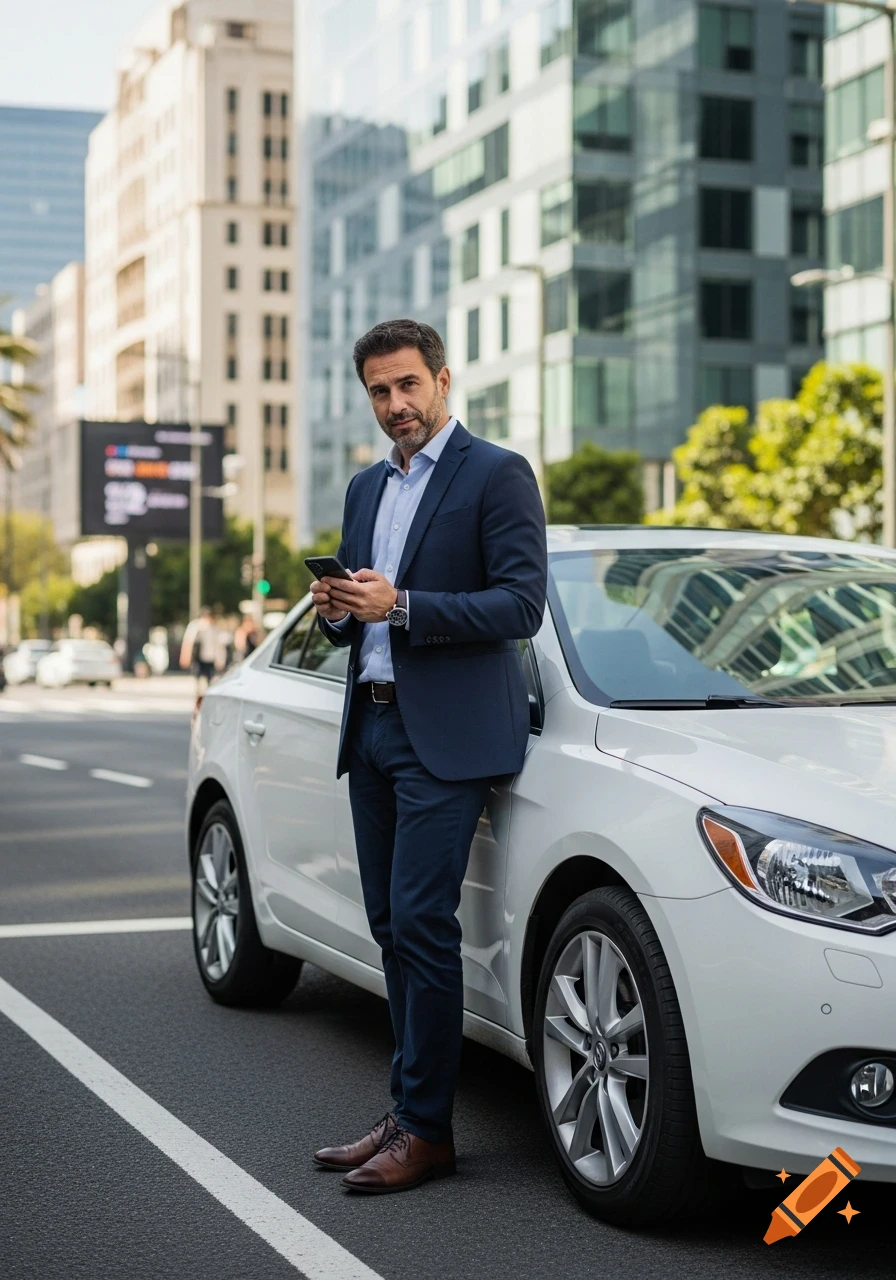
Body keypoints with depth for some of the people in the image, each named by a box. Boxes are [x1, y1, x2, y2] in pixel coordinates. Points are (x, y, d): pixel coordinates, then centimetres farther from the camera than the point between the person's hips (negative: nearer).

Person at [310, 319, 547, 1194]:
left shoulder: (497, 475, -5)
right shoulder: (366, 489, 18)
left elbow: (521, 605, -13)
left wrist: (402, 606, -20)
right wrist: (336, 612, 1)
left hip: (446, 735, -8)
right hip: (372, 727, 8)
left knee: (422, 924, -10)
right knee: (391, 926, 9)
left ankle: (425, 1130, -2)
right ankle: (409, 1113, 17)